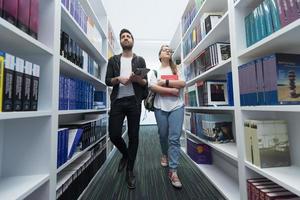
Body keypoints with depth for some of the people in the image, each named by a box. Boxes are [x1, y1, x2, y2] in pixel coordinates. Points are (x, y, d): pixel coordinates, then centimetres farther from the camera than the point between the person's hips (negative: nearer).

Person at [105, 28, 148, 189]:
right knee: (114, 134, -1)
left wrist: (137, 79, -15)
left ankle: (130, 171, 21)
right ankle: (125, 154, 32)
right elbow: (107, 81, 7)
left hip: (134, 102, -1)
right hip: (117, 101, 1)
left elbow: (146, 83, 6)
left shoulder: (140, 60, 13)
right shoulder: (113, 60, 15)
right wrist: (118, 79, -12)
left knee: (133, 136, 2)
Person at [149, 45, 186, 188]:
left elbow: (182, 83, -2)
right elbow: (153, 87, -8)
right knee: (163, 135, 13)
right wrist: (172, 90, -11)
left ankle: (173, 171, 4)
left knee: (174, 138, -5)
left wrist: (165, 82, -9)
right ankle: (165, 154, 42)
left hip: (177, 106, 1)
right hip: (160, 107, 0)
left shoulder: (176, 69, 15)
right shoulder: (155, 71, 9)